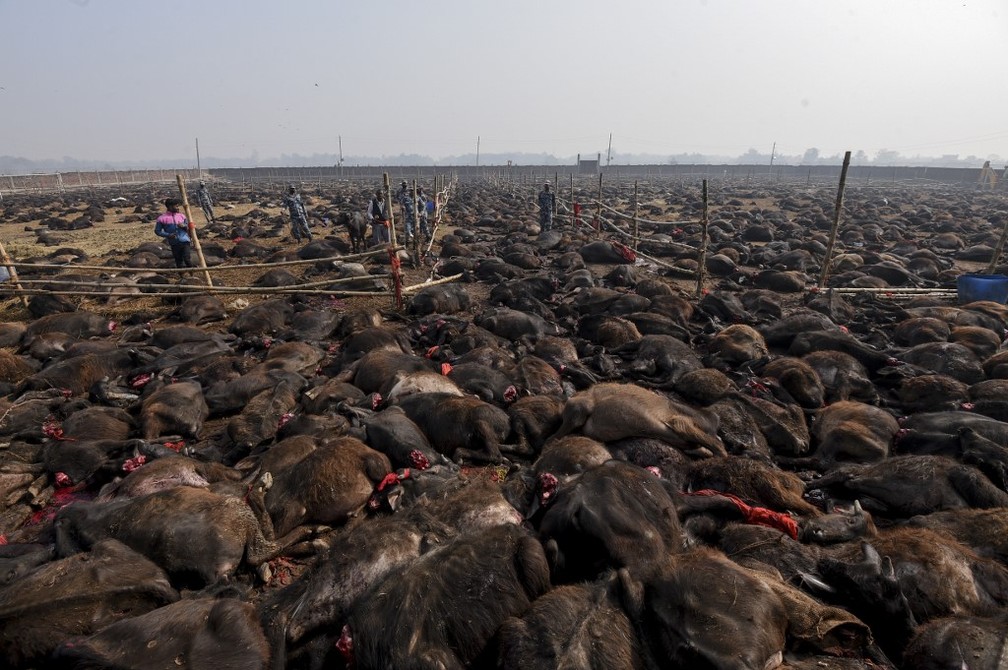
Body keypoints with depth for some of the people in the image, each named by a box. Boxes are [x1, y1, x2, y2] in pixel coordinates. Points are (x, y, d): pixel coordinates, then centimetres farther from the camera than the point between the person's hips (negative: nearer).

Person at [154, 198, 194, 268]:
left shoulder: (181, 215, 6)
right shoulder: (162, 218, -4)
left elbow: (188, 228, 13)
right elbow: (157, 231, 0)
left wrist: (184, 226, -10)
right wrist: (168, 235, -15)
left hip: (184, 241, 1)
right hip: (174, 244, -1)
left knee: (187, 259, -10)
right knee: (179, 261, 8)